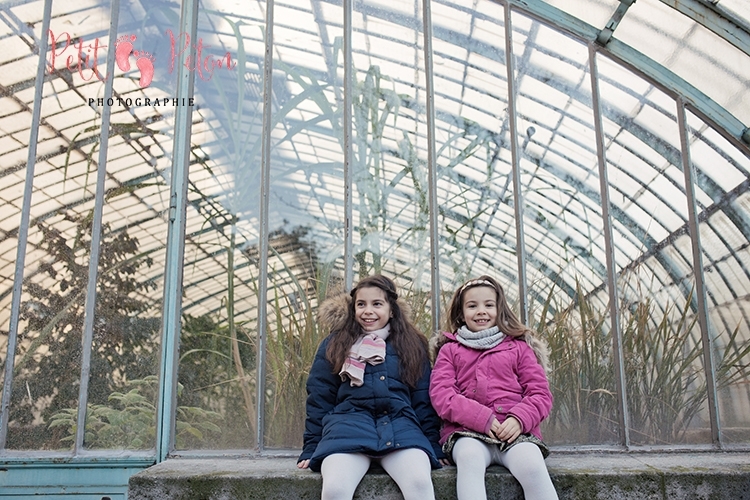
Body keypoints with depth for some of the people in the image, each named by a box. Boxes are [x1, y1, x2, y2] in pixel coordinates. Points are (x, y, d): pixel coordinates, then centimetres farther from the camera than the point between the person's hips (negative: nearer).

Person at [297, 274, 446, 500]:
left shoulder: (412, 345, 17)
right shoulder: (334, 344, 15)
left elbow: (423, 400, 16)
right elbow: (319, 399, 14)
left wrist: (433, 446, 10)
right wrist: (311, 448, 11)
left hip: (399, 425, 1)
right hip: (349, 422, 0)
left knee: (420, 482, -31)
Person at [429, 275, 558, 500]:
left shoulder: (519, 348, 18)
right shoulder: (450, 350, 16)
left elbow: (540, 393, 10)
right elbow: (440, 394, 2)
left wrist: (519, 419, -12)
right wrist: (482, 418, -13)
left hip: (515, 432, 1)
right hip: (467, 433, 0)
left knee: (532, 466, -32)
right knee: (469, 456, -35)